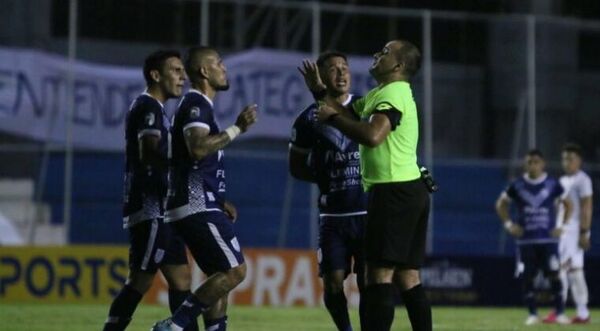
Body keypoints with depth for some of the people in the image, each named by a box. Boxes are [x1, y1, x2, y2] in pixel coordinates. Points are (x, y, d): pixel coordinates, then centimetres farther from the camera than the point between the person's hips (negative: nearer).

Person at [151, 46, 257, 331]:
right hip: (197, 207, -11)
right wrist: (237, 128, -21)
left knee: (221, 275, 13)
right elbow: (197, 148, -28)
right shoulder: (196, 104, -10)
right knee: (235, 270, -13)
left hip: (200, 207, 11)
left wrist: (219, 202, 23)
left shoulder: (199, 105, 22)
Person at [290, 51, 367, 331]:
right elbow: (296, 165, 13)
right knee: (333, 284, 0)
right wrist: (325, 177, 0)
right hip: (332, 214, 1)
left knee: (368, 282, -6)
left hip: (368, 212, -1)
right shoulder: (309, 118, 4)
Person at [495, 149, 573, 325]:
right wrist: (508, 224, 3)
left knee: (554, 275, -7)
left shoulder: (553, 184, 1)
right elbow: (501, 204, 14)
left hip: (548, 238, -1)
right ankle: (532, 314, 8)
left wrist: (562, 226, 1)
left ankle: (560, 313, -1)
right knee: (527, 277, -1)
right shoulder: (517, 185, 2)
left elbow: (568, 205, 10)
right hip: (525, 240, 1)